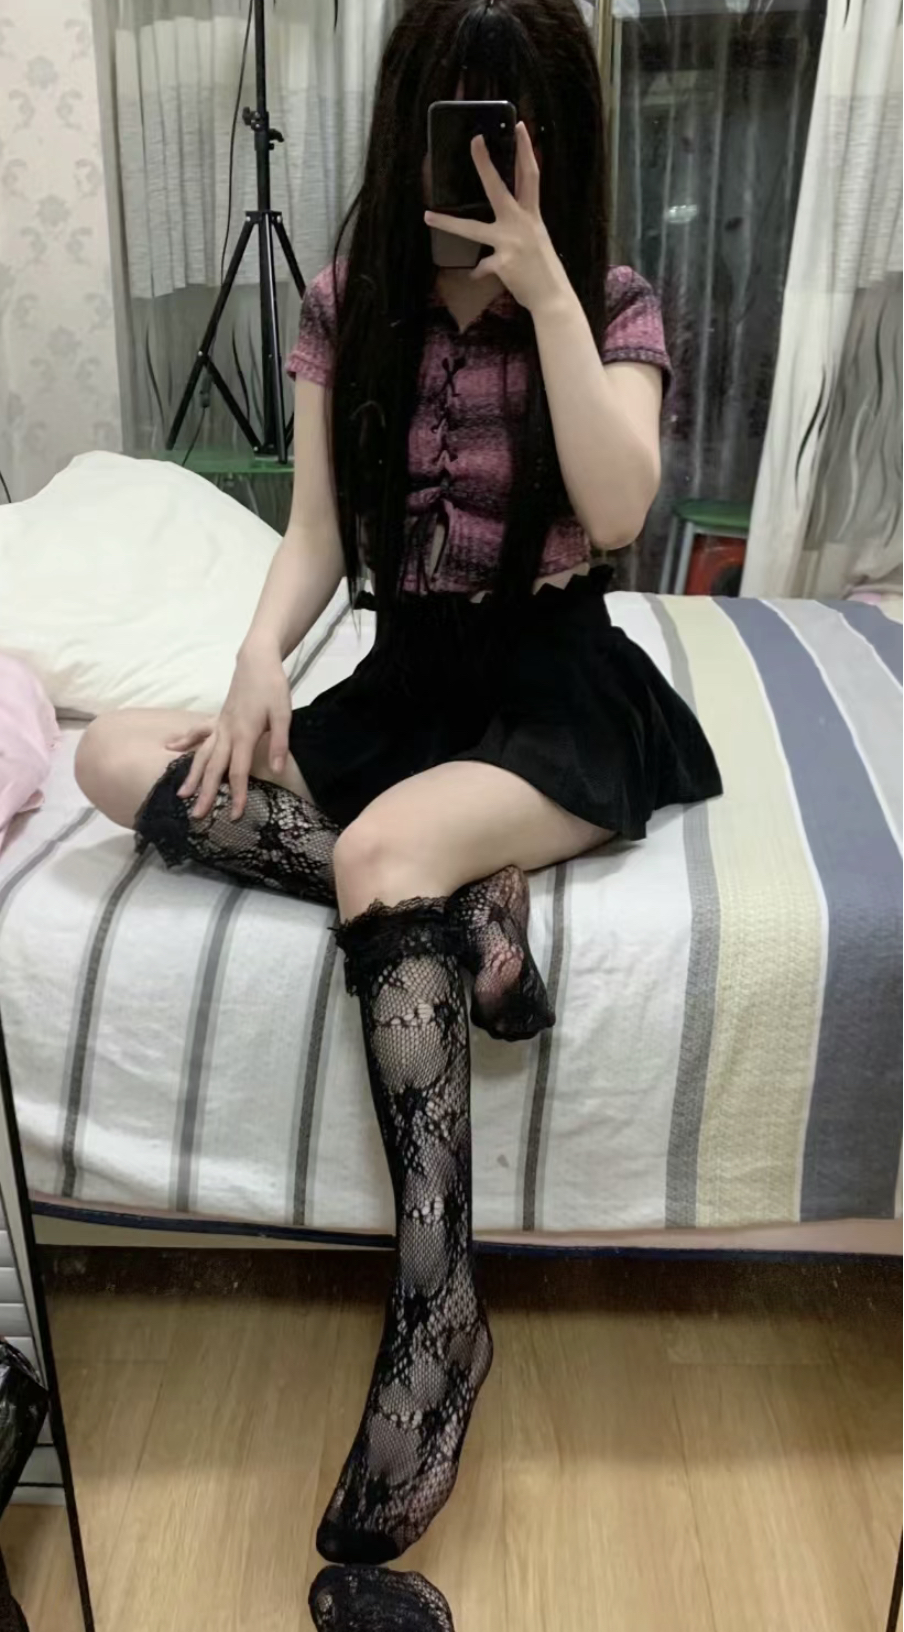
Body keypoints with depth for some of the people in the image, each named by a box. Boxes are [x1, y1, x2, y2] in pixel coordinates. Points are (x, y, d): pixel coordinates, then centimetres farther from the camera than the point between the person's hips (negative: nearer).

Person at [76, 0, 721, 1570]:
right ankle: (464, 890, -25)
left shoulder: (612, 306, -1)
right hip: (404, 680, 4)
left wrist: (540, 286, -21)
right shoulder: (349, 303, 7)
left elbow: (616, 511, -19)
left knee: (385, 861, -36)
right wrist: (262, 657, -15)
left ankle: (437, 1322, -25)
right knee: (120, 757, -19)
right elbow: (317, 531, 4)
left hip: (563, 690, -4)